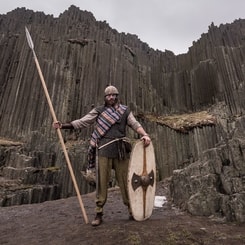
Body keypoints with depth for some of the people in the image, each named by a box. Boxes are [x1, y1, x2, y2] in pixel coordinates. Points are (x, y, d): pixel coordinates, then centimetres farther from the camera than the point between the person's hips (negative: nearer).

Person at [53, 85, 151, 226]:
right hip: (104, 151, -1)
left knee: (125, 181, 9)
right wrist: (62, 125, -4)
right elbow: (81, 122, 4)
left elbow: (135, 124, -1)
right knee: (102, 182, 4)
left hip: (121, 151, 1)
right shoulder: (98, 111, 7)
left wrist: (145, 135, -21)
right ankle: (99, 214, 19)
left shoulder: (125, 111, 10)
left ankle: (132, 211, 26)